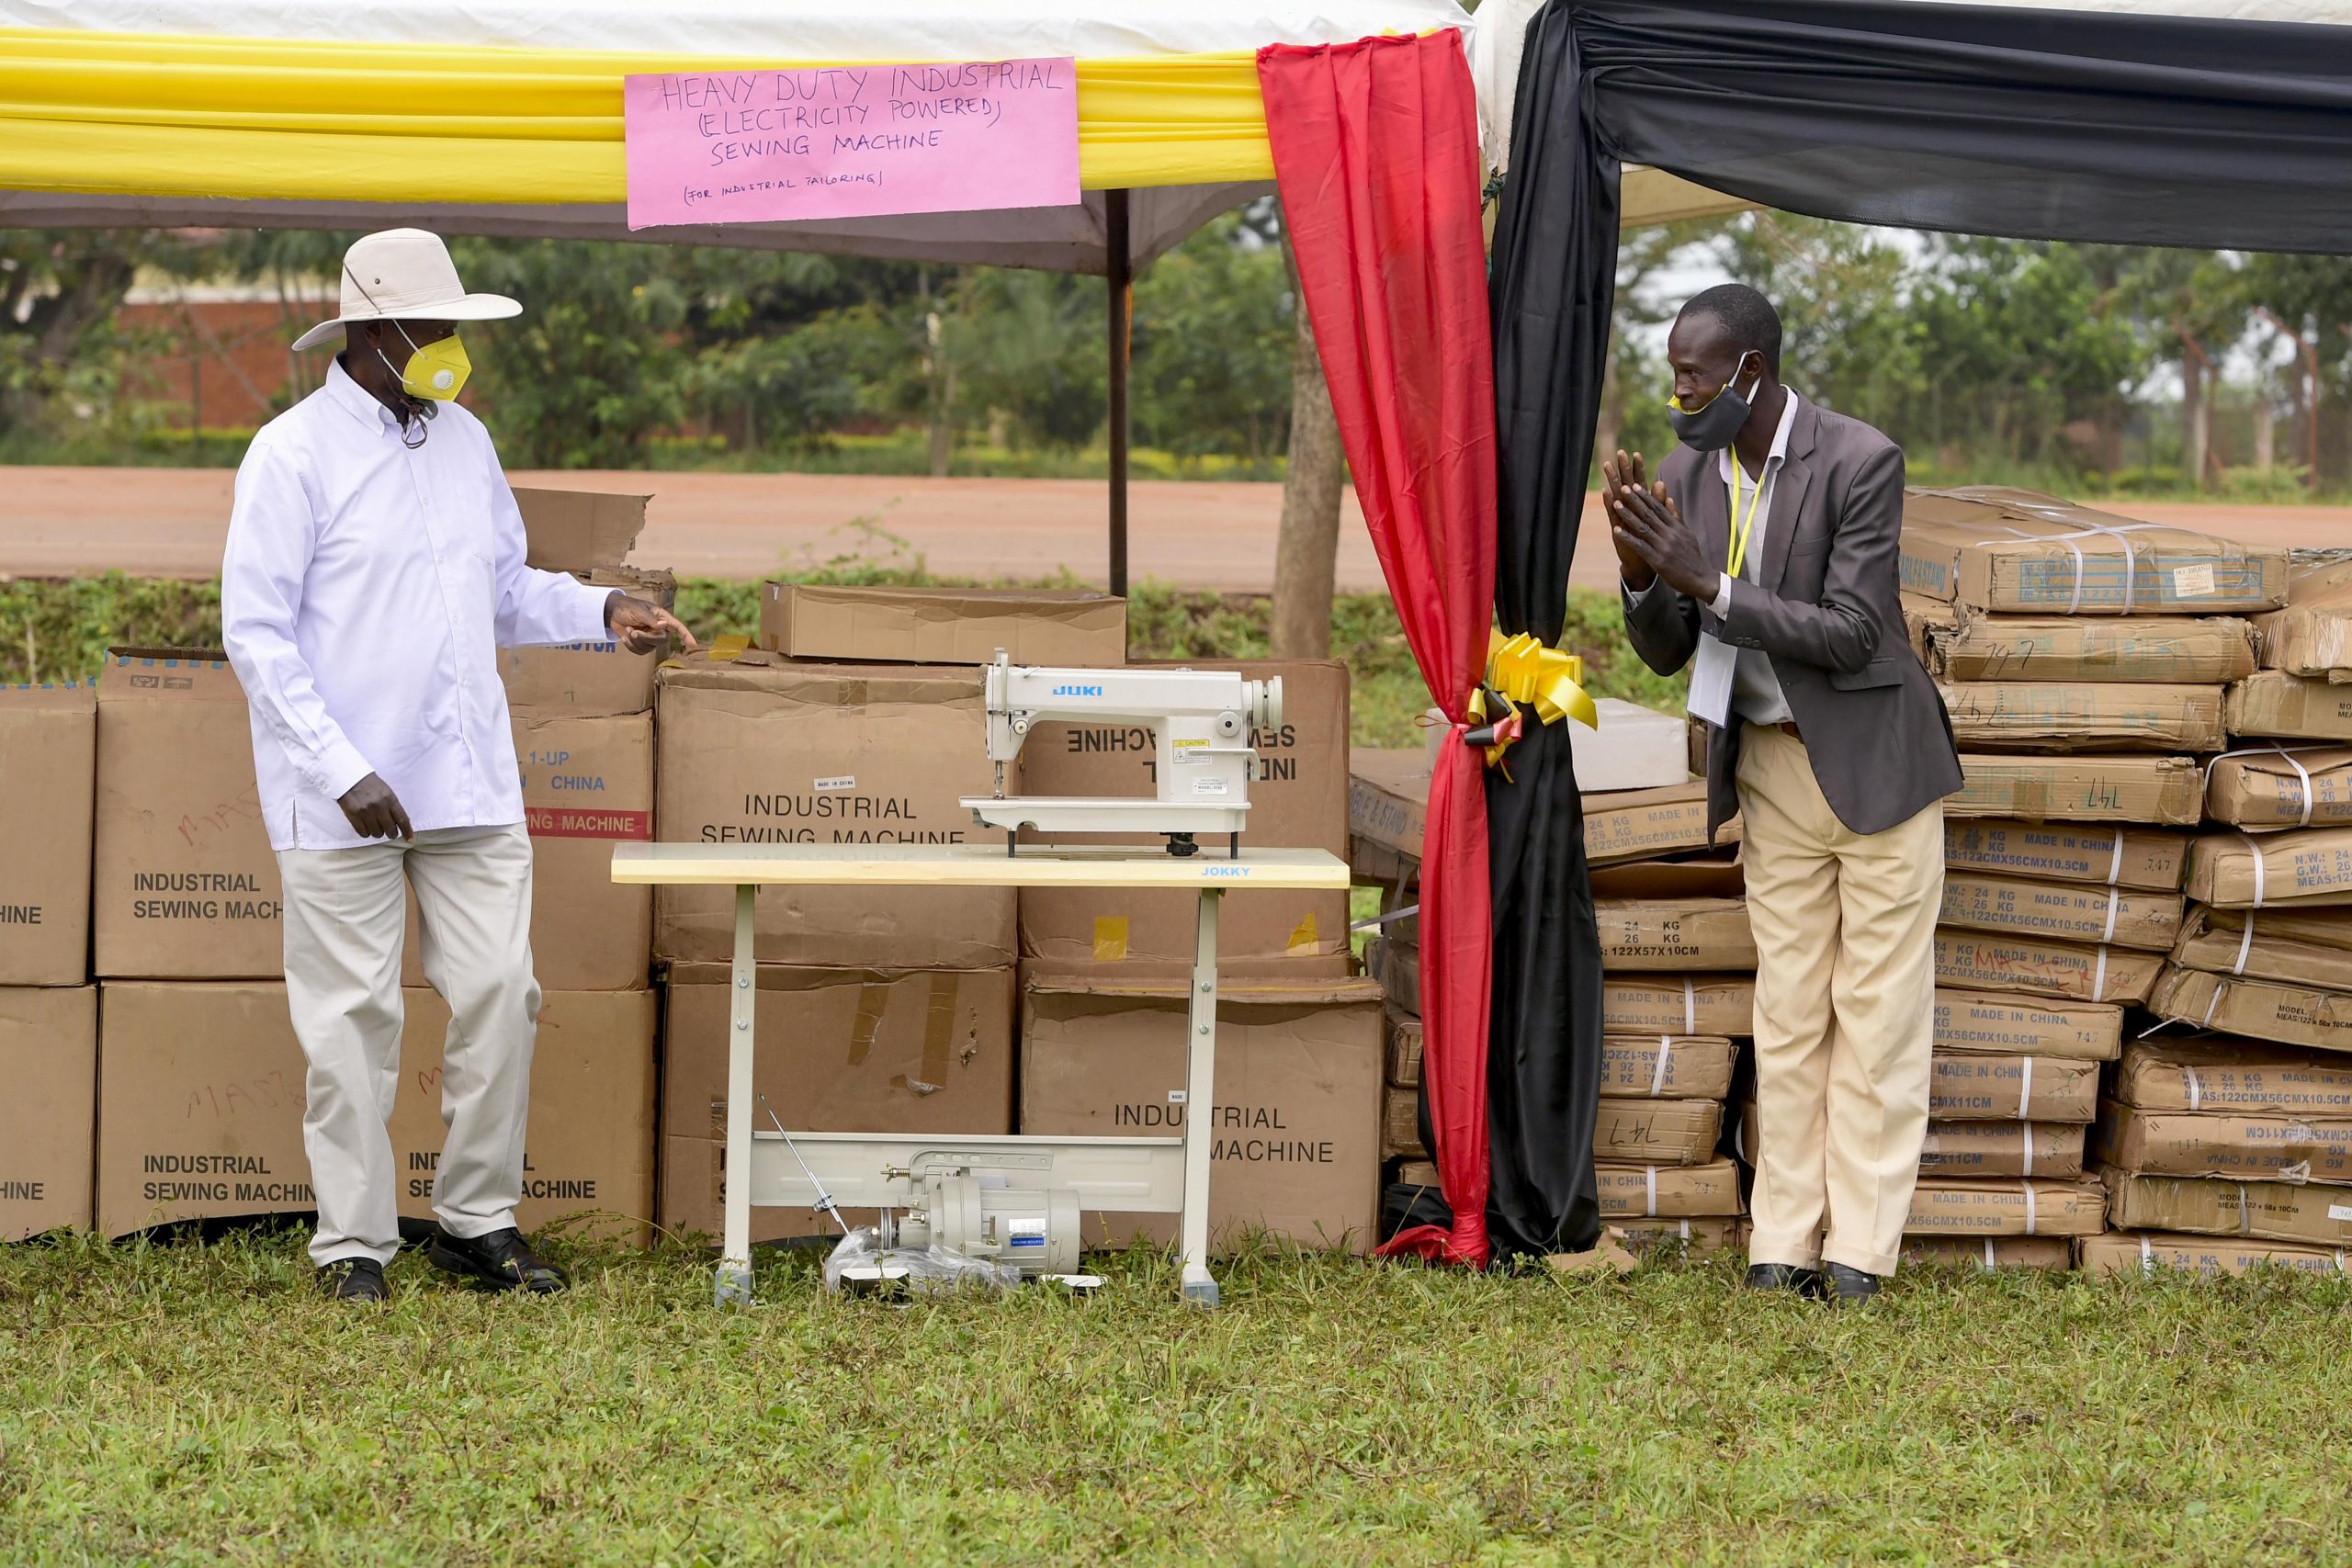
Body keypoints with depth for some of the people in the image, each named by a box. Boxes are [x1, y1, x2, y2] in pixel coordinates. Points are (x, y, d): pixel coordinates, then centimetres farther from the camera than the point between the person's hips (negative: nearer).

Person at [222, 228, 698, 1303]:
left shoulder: (465, 442, 12)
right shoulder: (294, 456, -8)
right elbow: (256, 633, -11)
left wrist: (602, 613, 2)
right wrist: (343, 774, -18)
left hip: (472, 788, 6)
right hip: (343, 799, -6)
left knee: (499, 995, 3)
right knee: (354, 1017, 0)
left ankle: (476, 1221, 16)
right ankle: (353, 1244, 10)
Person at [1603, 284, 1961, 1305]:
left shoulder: (1860, 462, -18)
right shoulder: (1687, 476, -1)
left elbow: (1852, 635, -23)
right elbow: (1665, 654, 4)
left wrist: (1707, 583, -27)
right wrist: (1641, 574, -17)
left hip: (1874, 757, -5)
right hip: (1771, 768, 5)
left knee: (1878, 1008, -2)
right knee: (1787, 1008, 6)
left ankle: (1861, 1251, 1)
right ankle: (1781, 1249, 7)